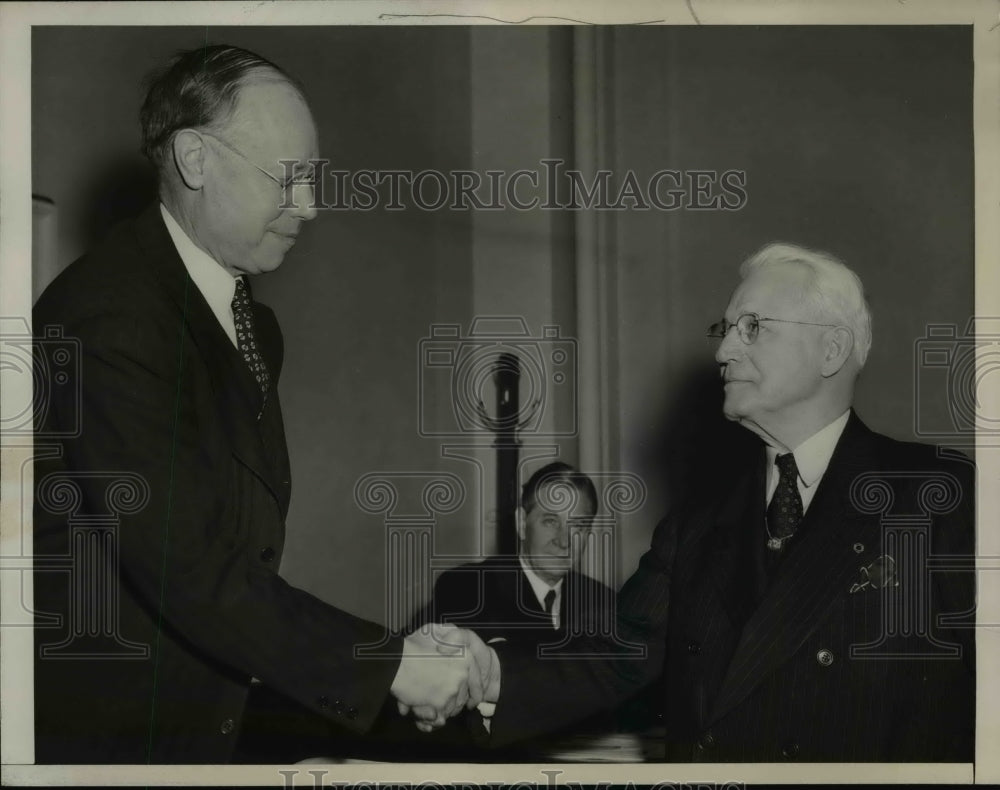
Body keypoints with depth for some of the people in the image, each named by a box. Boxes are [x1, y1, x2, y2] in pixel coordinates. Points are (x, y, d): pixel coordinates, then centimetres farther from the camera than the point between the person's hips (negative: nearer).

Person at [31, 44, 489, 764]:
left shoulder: (256, 327, 10)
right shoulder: (108, 317, -20)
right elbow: (187, 570, -24)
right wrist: (388, 664, -20)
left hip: (201, 730, 8)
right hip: (95, 737, -8)